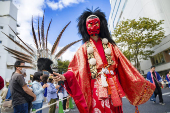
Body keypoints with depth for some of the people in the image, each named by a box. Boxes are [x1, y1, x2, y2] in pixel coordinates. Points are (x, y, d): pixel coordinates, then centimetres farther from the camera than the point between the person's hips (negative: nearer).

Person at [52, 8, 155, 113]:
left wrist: (140, 82, 6)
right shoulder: (84, 48, 5)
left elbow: (123, 65, 7)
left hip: (113, 87, 2)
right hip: (96, 88, -1)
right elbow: (76, 69, -2)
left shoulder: (109, 45, 8)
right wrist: (65, 76, -20)